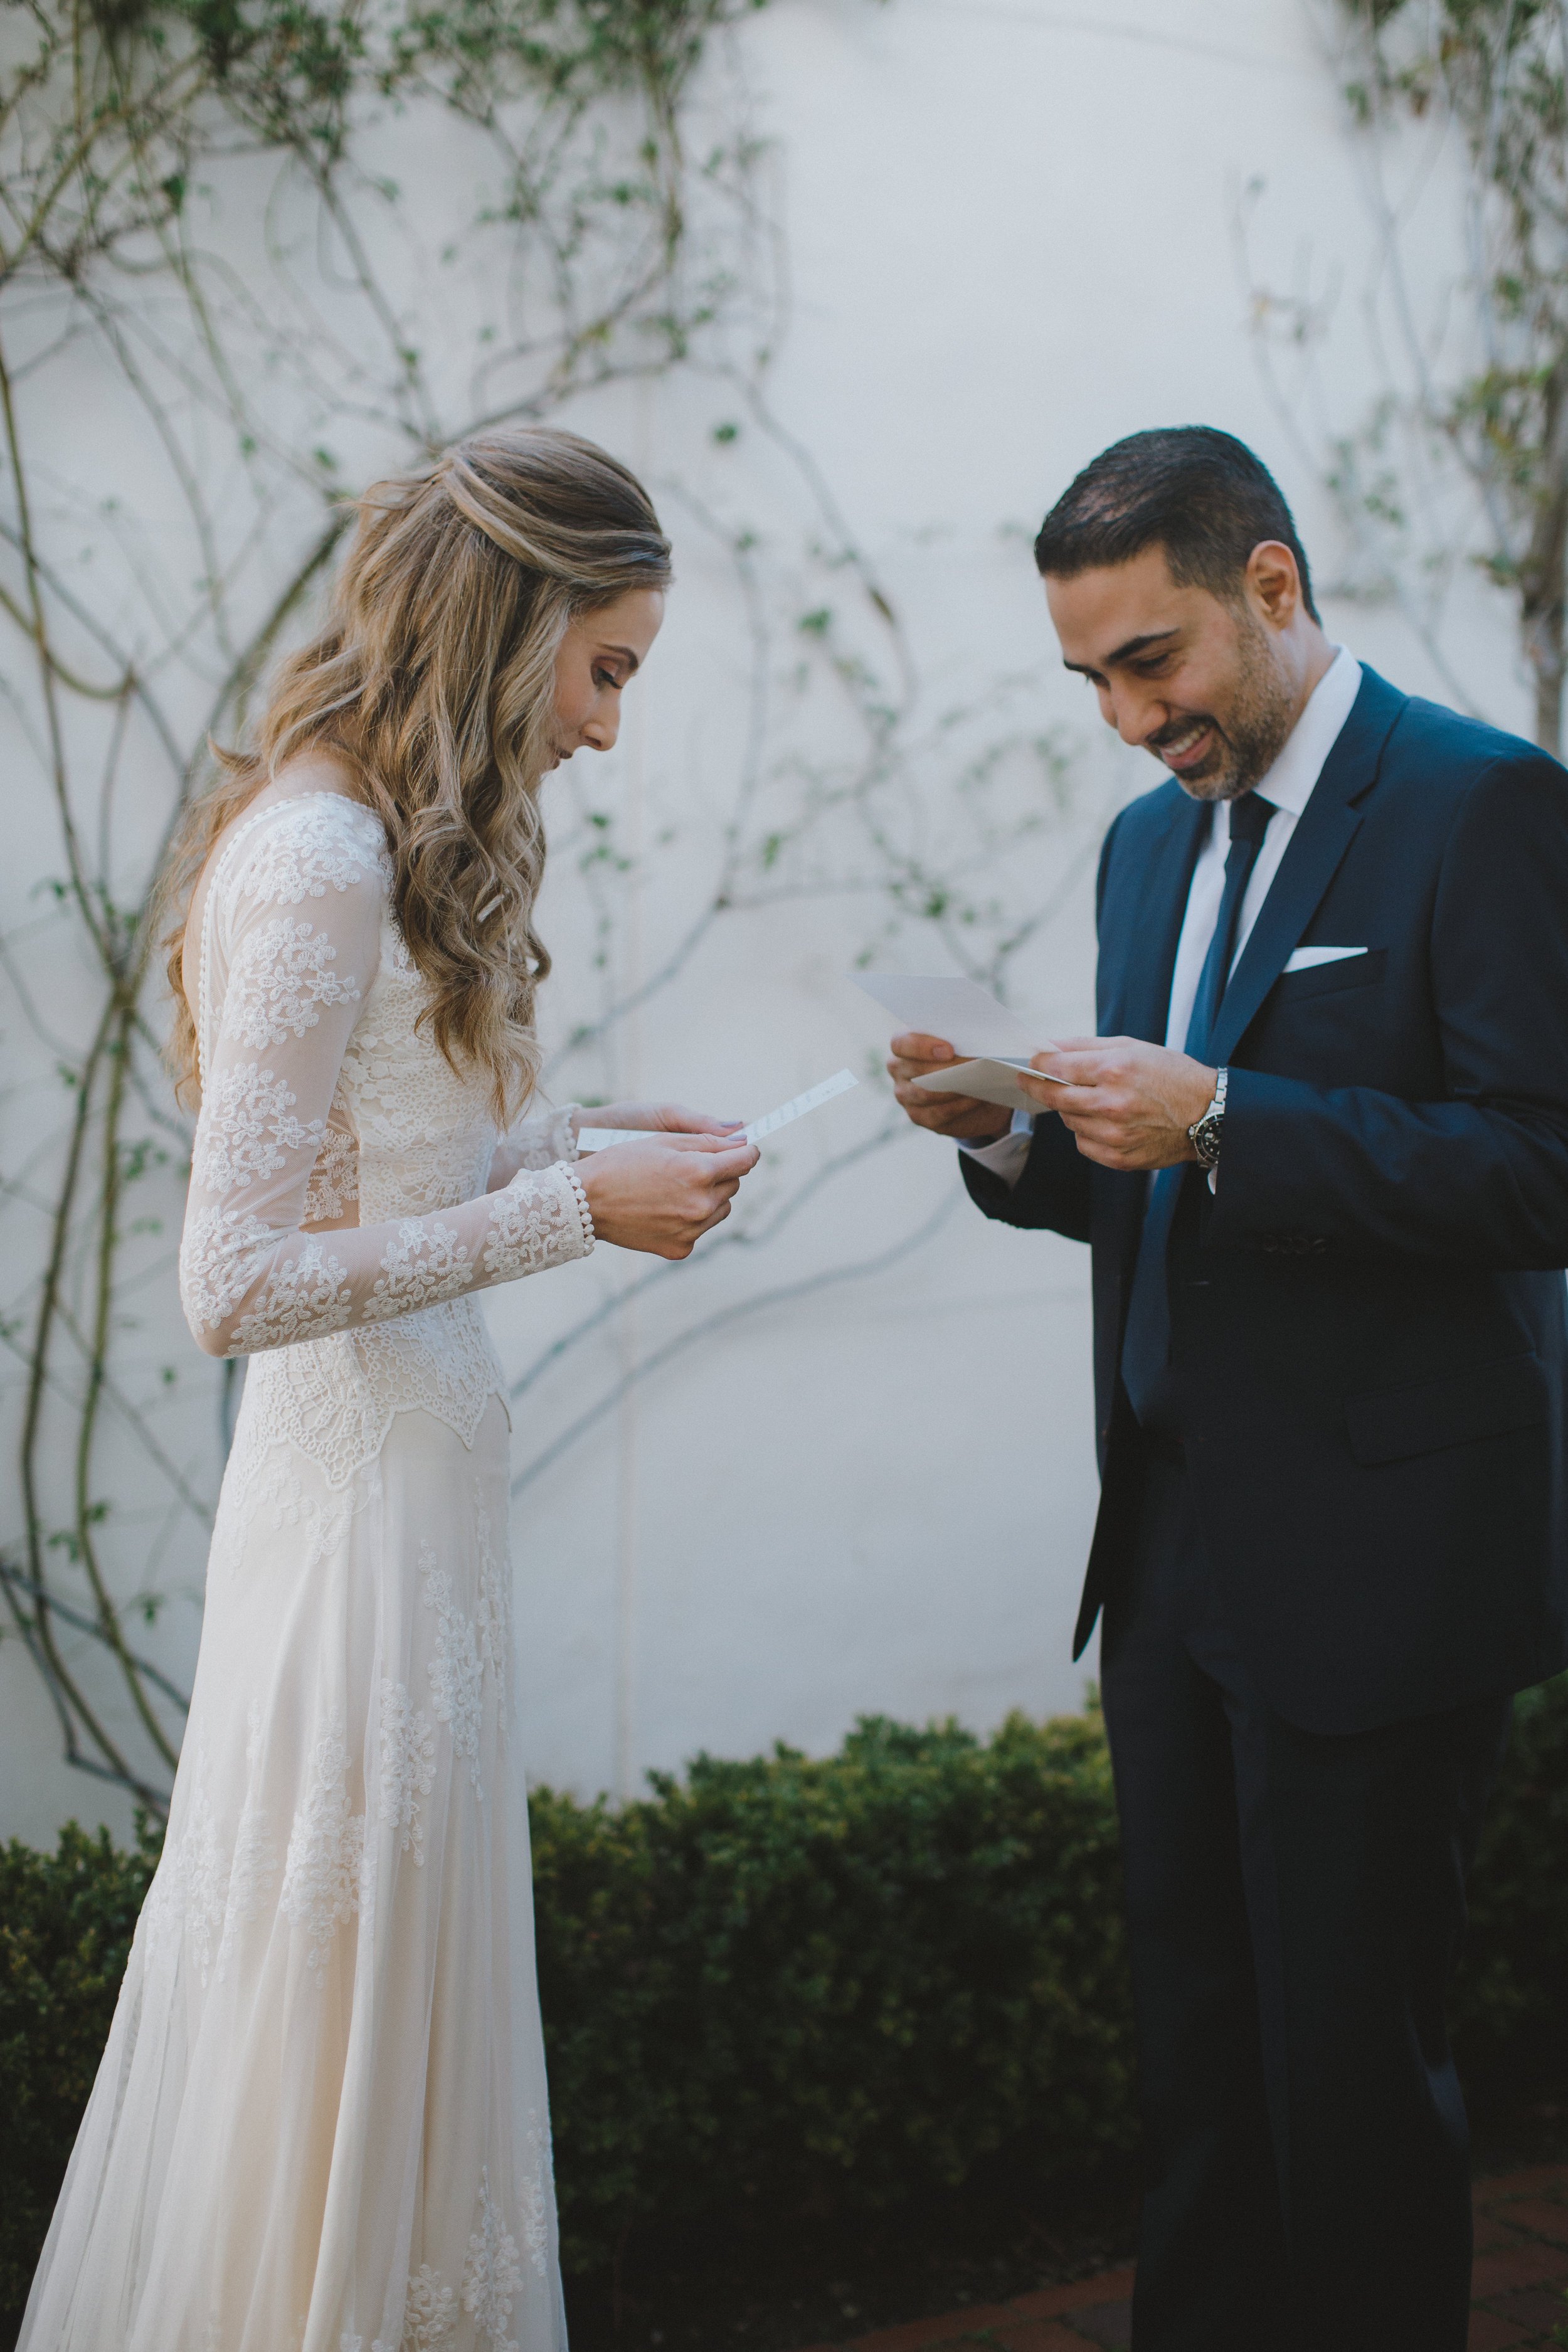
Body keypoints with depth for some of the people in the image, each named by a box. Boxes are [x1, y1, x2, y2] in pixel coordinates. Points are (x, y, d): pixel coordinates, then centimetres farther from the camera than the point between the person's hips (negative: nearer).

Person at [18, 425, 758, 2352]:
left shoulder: (366, 836, 9)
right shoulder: (322, 860, -20)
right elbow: (238, 1283, -23)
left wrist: (583, 1136, 7)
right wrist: (573, 1210, -18)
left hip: (395, 1478, 10)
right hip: (368, 1493, -10)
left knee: (336, 1978, 20)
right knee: (354, 2008, 6)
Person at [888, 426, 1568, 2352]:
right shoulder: (1152, 839, 15)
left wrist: (1219, 1123, -24)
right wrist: (1018, 1137, -1)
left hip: (1375, 1560, -7)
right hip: (1175, 1547, 7)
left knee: (1349, 2059, 4)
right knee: (1196, 2037, 15)